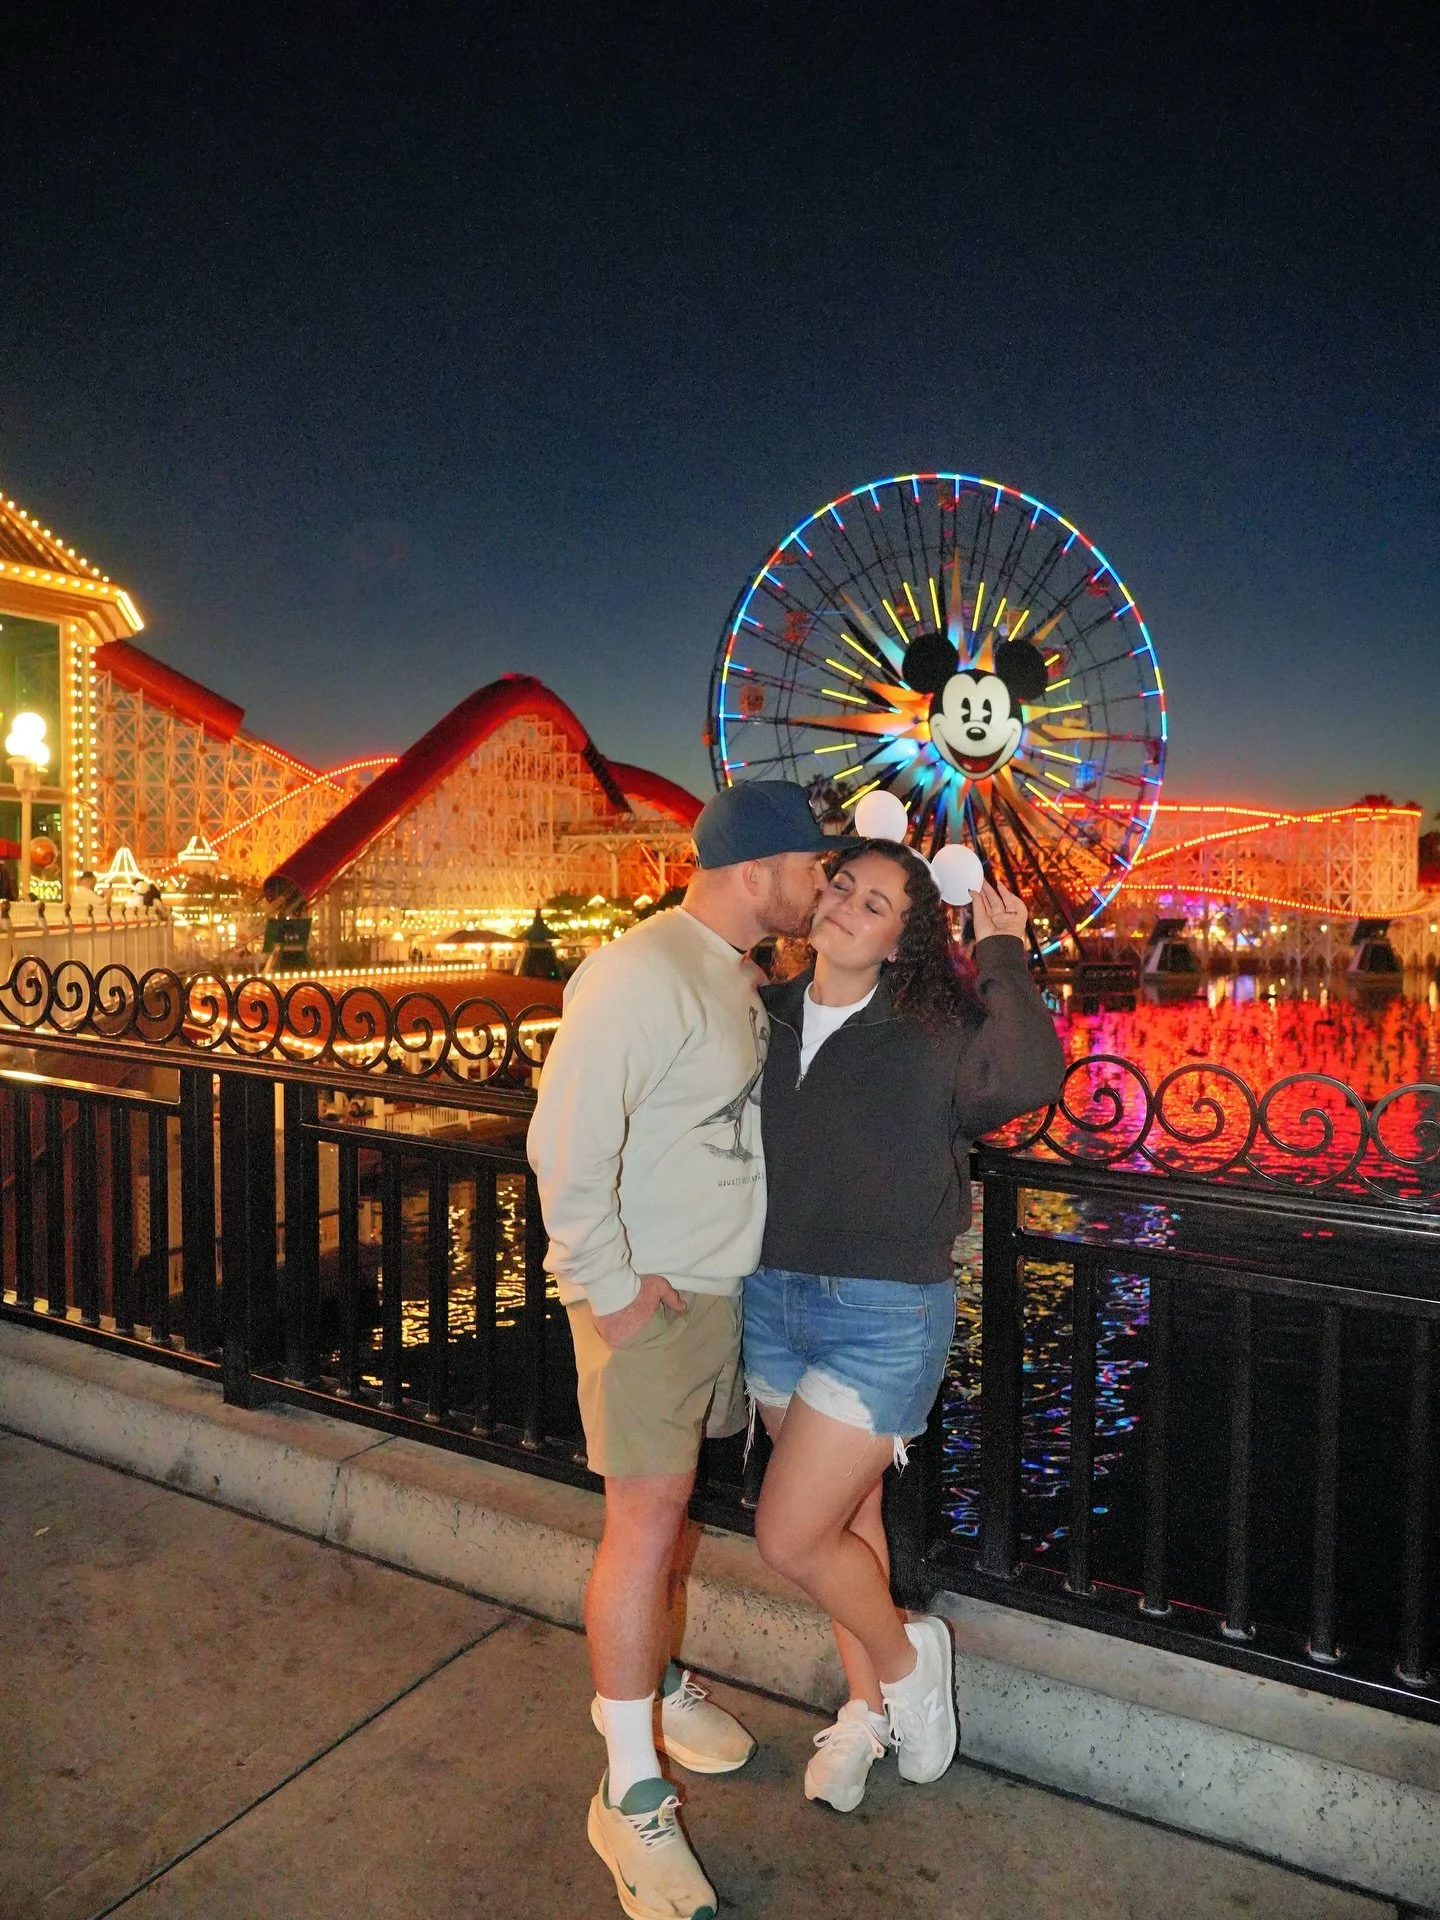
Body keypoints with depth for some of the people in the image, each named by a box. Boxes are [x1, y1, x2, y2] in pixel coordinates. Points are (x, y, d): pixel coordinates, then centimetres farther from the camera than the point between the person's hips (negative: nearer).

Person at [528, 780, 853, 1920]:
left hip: (719, 1286, 9)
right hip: (645, 1294, -8)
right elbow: (567, 1142, -25)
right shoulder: (643, 975, -23)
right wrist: (611, 1289, -20)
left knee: (673, 1494, 20)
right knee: (647, 1515, -2)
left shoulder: (737, 973, 8)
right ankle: (631, 1796, 14)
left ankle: (646, 1679, 42)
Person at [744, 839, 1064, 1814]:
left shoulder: (933, 1035, -12)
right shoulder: (768, 1016, 0)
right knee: (848, 1512, 21)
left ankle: (904, 1659, 29)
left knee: (791, 1535, -3)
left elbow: (1031, 1076, -30)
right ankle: (868, 1708, 45)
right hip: (772, 1297, 5)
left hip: (886, 1316, -5)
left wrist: (1003, 956, -21)